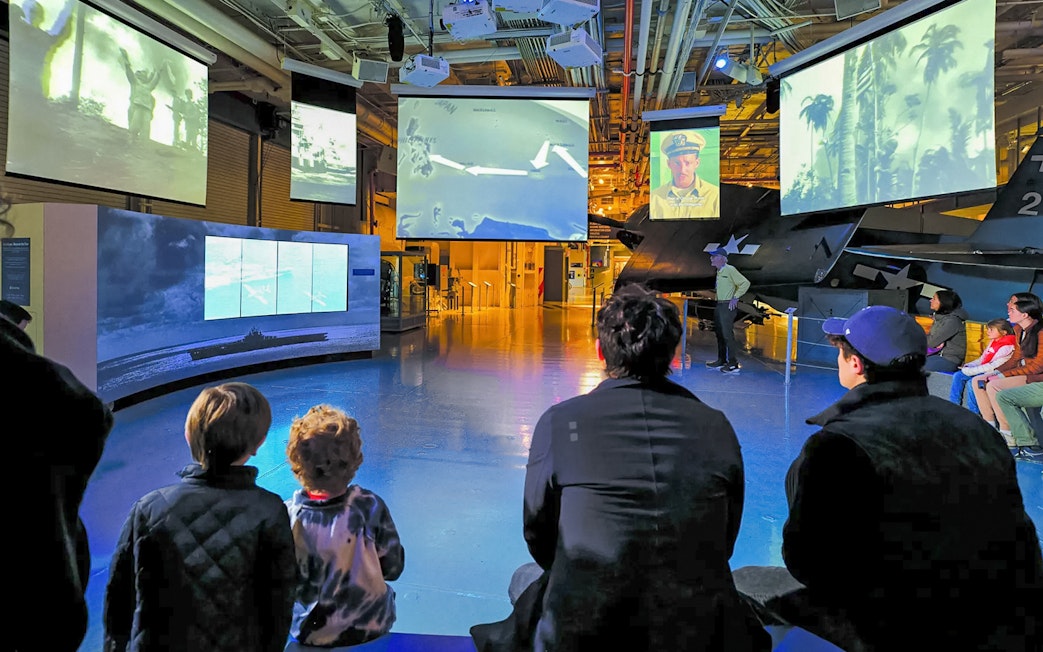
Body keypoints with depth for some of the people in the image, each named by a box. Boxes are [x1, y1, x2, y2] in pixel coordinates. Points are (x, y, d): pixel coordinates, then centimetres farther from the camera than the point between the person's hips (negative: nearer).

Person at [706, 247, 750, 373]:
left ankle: (733, 363, -4)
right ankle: (721, 360, 22)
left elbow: (745, 283, -14)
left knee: (728, 334, -9)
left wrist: (735, 298, -14)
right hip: (718, 305, 9)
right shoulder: (719, 272, 14)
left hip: (728, 306, -9)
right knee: (719, 334, 13)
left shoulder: (730, 270, -12)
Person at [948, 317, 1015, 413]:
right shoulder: (993, 342, 13)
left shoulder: (1006, 348, -17)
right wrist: (967, 366, 2)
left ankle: (974, 415, -17)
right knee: (958, 376, -4)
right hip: (983, 370, 9)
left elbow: (994, 366, -24)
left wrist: (970, 371, -23)